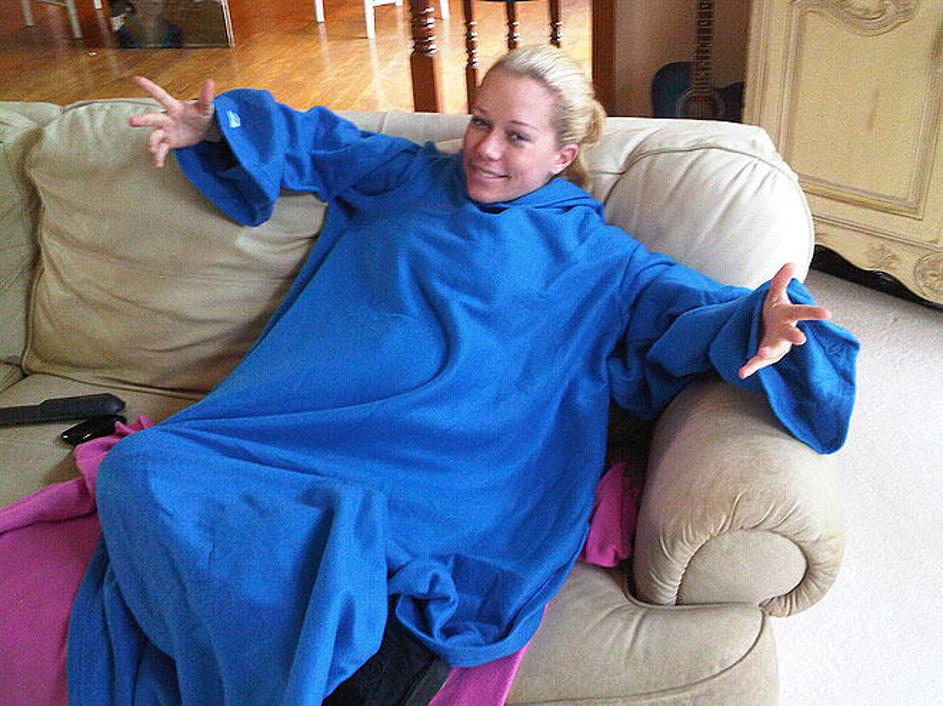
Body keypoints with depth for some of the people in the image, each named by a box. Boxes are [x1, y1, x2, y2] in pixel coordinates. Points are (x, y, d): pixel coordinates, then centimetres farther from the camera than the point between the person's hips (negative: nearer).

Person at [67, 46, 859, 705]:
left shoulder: (593, 256, 13)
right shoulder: (413, 178, 22)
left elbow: (693, 305, 3)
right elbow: (321, 143, 36)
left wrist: (758, 322, -19)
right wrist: (216, 126, 27)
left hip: (427, 462, -4)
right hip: (296, 411, 5)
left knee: (329, 567, -36)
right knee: (142, 470, -22)